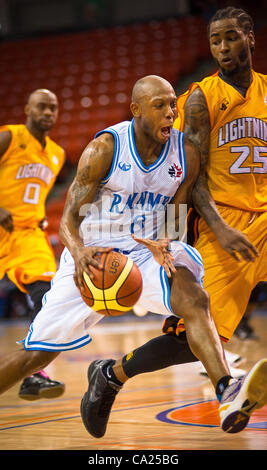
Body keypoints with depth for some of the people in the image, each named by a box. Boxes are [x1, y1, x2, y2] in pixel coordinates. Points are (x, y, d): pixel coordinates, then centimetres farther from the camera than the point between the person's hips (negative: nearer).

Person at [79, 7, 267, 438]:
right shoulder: (202, 98, -3)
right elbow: (192, 175, -9)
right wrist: (220, 229, -22)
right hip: (221, 226, -5)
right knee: (195, 338, -10)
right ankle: (109, 376, 12)